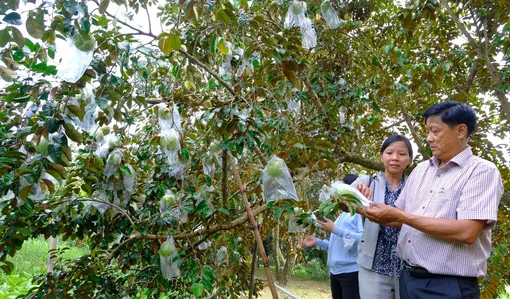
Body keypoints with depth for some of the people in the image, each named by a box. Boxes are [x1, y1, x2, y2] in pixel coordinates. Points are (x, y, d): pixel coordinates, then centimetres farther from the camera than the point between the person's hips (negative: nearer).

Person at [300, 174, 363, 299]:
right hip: (335, 272, 8)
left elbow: (364, 238, -23)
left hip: (351, 272, -8)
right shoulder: (343, 214, 18)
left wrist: (335, 229, -22)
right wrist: (317, 241, 12)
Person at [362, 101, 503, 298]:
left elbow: (467, 232, -22)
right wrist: (368, 209, -3)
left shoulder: (482, 171, -10)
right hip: (408, 278, 7)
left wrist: (399, 215, -19)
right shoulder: (421, 170, 10)